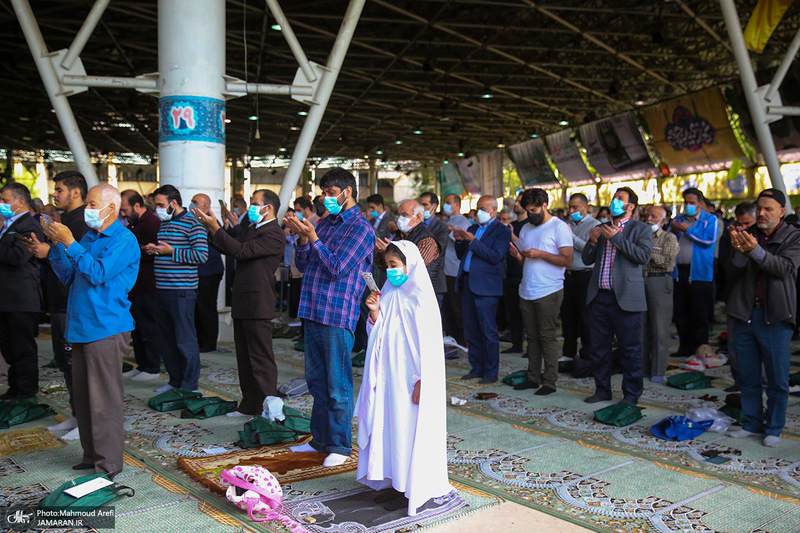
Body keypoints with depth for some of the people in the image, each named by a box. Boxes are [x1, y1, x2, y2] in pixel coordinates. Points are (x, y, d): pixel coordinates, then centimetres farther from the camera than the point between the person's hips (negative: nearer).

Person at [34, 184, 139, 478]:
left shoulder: (124, 240, -8)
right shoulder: (88, 238, 16)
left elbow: (98, 273, -19)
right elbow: (68, 276, 16)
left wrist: (69, 243, -15)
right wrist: (56, 244, 5)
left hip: (106, 328, -8)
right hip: (81, 326, 8)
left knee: (104, 398, -3)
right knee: (83, 396, 14)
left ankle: (108, 464, 6)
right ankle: (91, 456, 26)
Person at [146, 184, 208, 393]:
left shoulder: (192, 224, -8)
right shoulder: (162, 223, 17)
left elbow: (202, 254, -17)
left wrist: (171, 251, -17)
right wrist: (153, 250, 6)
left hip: (182, 291, -8)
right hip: (162, 290, 8)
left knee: (185, 340, -4)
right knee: (167, 339, 14)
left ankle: (190, 386, 6)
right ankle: (175, 381, 26)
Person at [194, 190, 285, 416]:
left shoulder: (274, 234, -14)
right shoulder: (251, 229, 18)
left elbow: (241, 251, -22)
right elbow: (227, 247, 20)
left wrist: (215, 228, -18)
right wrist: (210, 225, 7)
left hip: (257, 304, -10)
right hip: (243, 304, 10)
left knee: (261, 358, -3)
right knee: (245, 357, 16)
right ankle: (249, 405, 26)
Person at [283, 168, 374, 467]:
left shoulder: (361, 228, -7)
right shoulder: (325, 223, 16)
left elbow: (337, 267, -16)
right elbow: (302, 265, 15)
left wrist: (313, 238, -14)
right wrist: (302, 238, -1)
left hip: (337, 314, -8)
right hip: (313, 310, 8)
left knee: (337, 385, 0)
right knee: (316, 380, 15)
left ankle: (340, 445, 12)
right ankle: (320, 439, 28)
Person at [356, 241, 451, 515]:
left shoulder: (420, 296, -13)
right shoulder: (389, 292, 10)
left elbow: (427, 341, -16)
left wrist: (420, 381, -18)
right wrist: (374, 313, -5)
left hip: (409, 378, -8)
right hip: (389, 376, 8)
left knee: (409, 429, -1)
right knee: (389, 426, 12)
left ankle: (415, 491, 12)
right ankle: (397, 483, 26)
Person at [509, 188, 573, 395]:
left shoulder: (559, 227, -5)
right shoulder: (526, 229, 17)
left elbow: (567, 260, -11)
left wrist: (541, 254, -18)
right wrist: (518, 255, -1)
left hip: (548, 292, -6)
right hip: (527, 291, 7)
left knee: (547, 337, -4)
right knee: (532, 336, 9)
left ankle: (550, 381, 3)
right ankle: (533, 377, 16)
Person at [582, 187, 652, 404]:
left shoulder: (641, 229, 0)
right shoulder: (602, 228, 17)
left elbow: (644, 256, -16)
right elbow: (587, 260, 14)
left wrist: (617, 238, -16)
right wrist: (592, 241, -4)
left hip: (625, 297, -5)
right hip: (599, 296, 6)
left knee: (630, 350, 2)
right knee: (598, 347, 12)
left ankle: (631, 394, 14)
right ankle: (602, 389, 25)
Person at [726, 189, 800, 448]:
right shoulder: (747, 235, 9)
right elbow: (733, 274, 2)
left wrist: (756, 250, -31)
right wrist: (739, 252, -18)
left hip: (775, 317, -4)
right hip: (745, 313, 4)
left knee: (777, 378, 3)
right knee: (748, 376, 11)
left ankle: (774, 429, 15)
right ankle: (752, 424, 23)